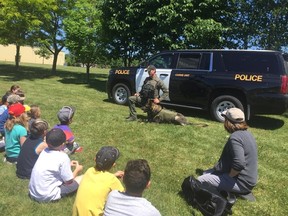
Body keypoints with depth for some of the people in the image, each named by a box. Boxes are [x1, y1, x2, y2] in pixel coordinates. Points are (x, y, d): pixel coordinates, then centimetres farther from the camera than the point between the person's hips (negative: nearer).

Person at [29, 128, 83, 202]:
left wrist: (68, 165, 19)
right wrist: (77, 170, 5)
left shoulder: (44, 151, 1)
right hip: (47, 196, -7)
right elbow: (69, 181, -11)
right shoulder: (63, 157, -20)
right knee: (83, 179, -4)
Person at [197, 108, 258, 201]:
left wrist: (229, 176, -16)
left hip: (241, 182, -10)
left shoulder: (235, 137, -25)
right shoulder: (246, 133, 7)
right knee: (207, 173, 17)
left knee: (201, 180, -11)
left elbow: (239, 164, -36)